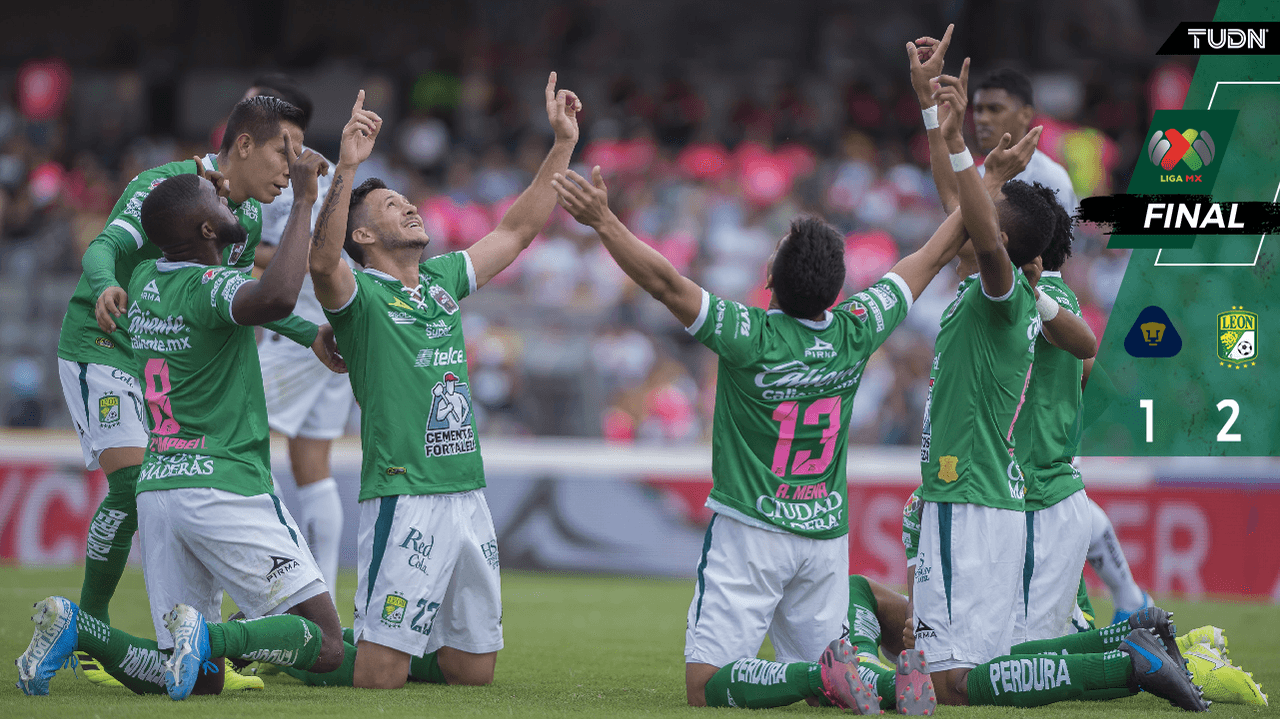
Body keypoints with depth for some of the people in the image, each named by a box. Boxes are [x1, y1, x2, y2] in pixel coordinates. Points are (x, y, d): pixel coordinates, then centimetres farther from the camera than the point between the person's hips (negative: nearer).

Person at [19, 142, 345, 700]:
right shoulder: (209, 288, -12)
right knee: (325, 645, -3)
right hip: (225, 487, -8)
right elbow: (276, 299, -36)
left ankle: (74, 628, -9)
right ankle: (209, 637, -24)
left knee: (200, 679, 8)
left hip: (155, 488, 8)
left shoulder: (145, 281, 13)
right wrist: (304, 200, -25)